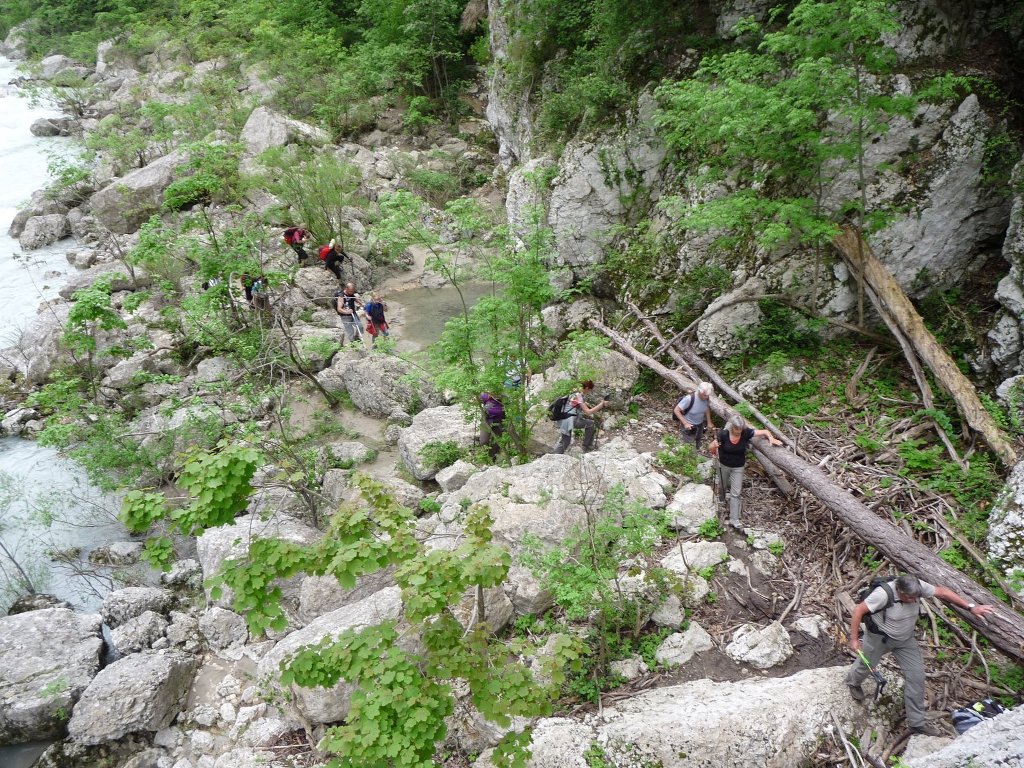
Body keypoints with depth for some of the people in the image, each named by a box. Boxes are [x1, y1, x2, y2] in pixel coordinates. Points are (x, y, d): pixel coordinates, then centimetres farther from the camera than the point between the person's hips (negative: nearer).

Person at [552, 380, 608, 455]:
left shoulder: (580, 394, 12)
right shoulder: (578, 396, -15)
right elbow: (588, 412, -20)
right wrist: (602, 404, -18)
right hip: (569, 420, -10)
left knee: (565, 442, 16)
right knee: (591, 424, -7)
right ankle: (587, 448, 2)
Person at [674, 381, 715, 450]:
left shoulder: (707, 398, -17)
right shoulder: (689, 398, -34)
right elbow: (676, 410, -26)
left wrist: (709, 422, 5)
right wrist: (685, 423, -30)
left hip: (699, 425, 6)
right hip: (688, 426, -5)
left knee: (697, 446, 25)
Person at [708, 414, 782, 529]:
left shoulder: (746, 433, -23)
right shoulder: (723, 434, -26)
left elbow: (765, 431, -14)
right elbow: (711, 447, -16)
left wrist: (771, 439, -34)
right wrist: (714, 446, -39)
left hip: (738, 467, 0)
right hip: (723, 465, 0)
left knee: (736, 493, -2)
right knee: (722, 485, 26)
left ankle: (734, 519, 6)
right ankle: (721, 500, 58)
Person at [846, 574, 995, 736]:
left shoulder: (917, 586, -24)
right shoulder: (883, 594, -38)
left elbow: (942, 592, -12)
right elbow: (859, 610, -31)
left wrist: (971, 607, -15)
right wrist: (854, 639, -26)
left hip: (905, 638, 5)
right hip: (879, 637, -4)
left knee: (916, 676, 0)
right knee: (865, 665, 18)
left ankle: (916, 722, 14)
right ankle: (853, 682, 55)